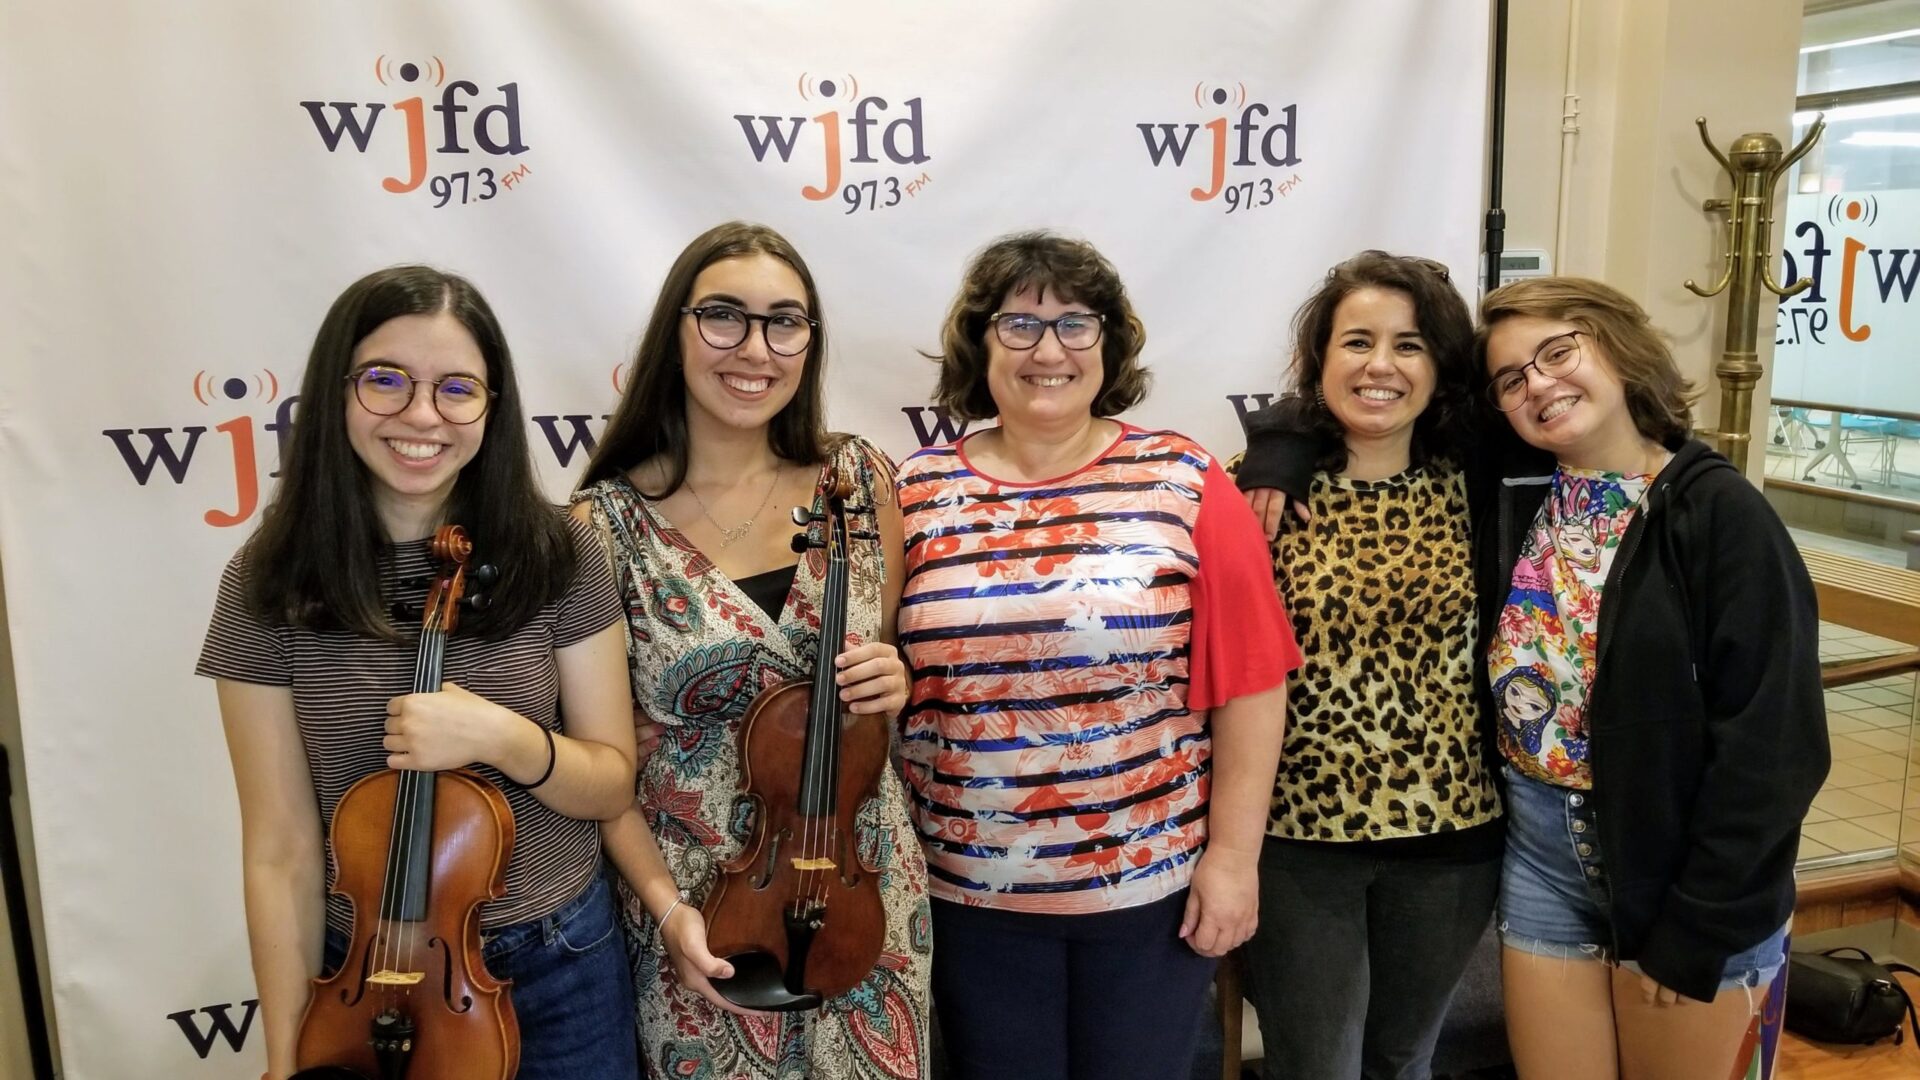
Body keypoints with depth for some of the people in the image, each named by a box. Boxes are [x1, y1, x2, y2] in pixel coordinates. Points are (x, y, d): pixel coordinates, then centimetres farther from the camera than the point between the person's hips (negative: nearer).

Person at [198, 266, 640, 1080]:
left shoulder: (557, 558, -12)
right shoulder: (269, 586, -13)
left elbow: (611, 783, -7)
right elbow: (280, 855, -9)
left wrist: (503, 738, -25)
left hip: (562, 964, 1)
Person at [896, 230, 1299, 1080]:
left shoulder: (1183, 482, -6)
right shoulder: (919, 492, -2)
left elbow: (1249, 683, -6)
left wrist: (1233, 853, -6)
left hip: (1155, 882, -1)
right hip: (970, 889, 2)